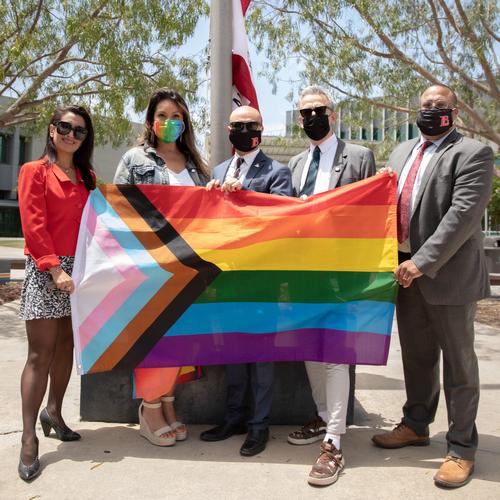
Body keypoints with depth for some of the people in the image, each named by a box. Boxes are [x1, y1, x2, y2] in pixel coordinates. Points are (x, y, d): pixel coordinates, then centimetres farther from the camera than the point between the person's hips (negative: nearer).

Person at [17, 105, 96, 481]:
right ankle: (29, 439, 3)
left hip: (79, 268, 6)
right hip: (46, 271, -5)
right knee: (41, 353, -5)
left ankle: (54, 413, 30)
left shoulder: (87, 177, 15)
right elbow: (33, 226, -10)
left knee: (67, 345, 12)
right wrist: (56, 269, -18)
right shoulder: (35, 171, -1)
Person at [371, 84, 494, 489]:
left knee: (458, 363, 6)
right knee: (416, 356, 18)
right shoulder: (402, 152, 15)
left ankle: (462, 448, 19)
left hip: (447, 273, -6)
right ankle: (416, 425, 35)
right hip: (406, 271, 6)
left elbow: (464, 213, -18)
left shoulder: (472, 153, -7)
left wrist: (423, 262, -23)